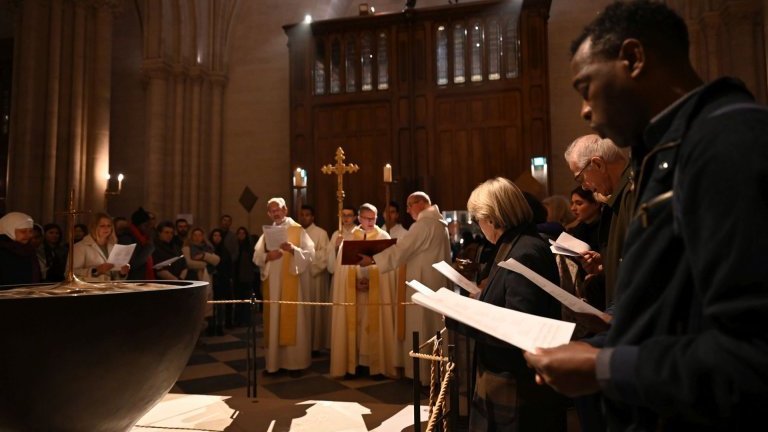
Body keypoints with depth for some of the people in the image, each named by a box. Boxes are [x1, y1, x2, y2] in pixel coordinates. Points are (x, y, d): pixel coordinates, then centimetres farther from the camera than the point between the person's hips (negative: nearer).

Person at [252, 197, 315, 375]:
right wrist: (268, 256, -14)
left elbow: (310, 254, -8)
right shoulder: (267, 232, 12)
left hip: (292, 282, -4)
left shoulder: (298, 230, 0)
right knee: (273, 320, 6)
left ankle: (295, 362, 5)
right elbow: (256, 257, 6)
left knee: (293, 320, -2)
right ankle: (274, 362, 14)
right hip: (272, 283, 4)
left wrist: (293, 249, -24)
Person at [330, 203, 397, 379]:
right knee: (354, 328, 3)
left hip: (378, 291, -1)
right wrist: (356, 282, -11)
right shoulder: (349, 238, 9)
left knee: (376, 328, 0)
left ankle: (377, 365, 7)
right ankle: (353, 364, 11)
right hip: (353, 291, 1)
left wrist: (371, 281, -12)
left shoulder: (384, 237, 5)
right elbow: (342, 266, 4)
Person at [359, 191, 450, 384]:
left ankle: (422, 373, 8)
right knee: (431, 327, 14)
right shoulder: (438, 222, 13)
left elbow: (401, 249, -20)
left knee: (419, 328, 0)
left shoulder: (424, 224, -17)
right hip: (434, 281, 10)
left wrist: (372, 259, -14)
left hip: (422, 283, -10)